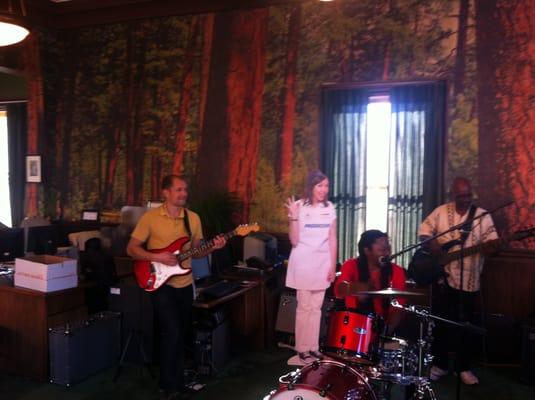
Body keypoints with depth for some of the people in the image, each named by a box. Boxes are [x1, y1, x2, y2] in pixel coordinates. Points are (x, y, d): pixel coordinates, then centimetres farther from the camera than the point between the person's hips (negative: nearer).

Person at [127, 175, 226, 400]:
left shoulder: (193, 218, 4)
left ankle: (176, 382, 30)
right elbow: (131, 249, -7)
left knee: (182, 334, 13)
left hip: (185, 284, 5)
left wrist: (212, 248, -10)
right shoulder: (150, 217, -9)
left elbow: (196, 252, 9)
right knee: (172, 332, -13)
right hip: (160, 284, -5)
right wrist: (157, 257, -20)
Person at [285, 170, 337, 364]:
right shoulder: (300, 206, -8)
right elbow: (294, 241, -11)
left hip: (322, 264, 4)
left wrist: (333, 266, 4)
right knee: (304, 307, 1)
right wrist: (293, 217, -23)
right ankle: (302, 349, 11)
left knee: (316, 307, 10)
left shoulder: (329, 208, 4)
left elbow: (332, 240, 8)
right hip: (303, 264, -4)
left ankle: (314, 347, 19)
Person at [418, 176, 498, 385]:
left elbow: (492, 242, -6)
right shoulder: (441, 211, 2)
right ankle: (439, 364, 23)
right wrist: (431, 243, -13)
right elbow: (423, 230, 7)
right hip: (441, 277, 1)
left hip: (468, 280, -1)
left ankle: (464, 367, 23)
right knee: (439, 322, 8)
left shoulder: (482, 215, -2)